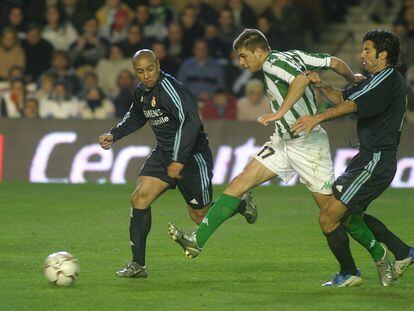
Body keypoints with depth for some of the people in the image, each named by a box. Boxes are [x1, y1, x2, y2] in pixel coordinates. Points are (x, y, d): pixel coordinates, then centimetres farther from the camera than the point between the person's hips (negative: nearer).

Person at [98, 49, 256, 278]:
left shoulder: (170, 88, -23)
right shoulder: (141, 92, 4)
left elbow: (190, 122, -30)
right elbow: (135, 118, 26)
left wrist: (179, 161, -31)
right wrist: (114, 135, 12)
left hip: (192, 156, -7)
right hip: (163, 154, 7)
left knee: (200, 217, 4)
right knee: (139, 198, -11)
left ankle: (241, 204, 35)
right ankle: (138, 265, -8)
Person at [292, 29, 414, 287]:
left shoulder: (388, 81, -15)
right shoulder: (377, 80, 17)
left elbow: (353, 105, -29)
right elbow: (343, 97, 18)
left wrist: (318, 118, -40)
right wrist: (321, 85, -3)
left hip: (375, 162, -11)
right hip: (370, 157, 11)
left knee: (328, 217, -10)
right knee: (350, 216, 25)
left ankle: (348, 273, 5)